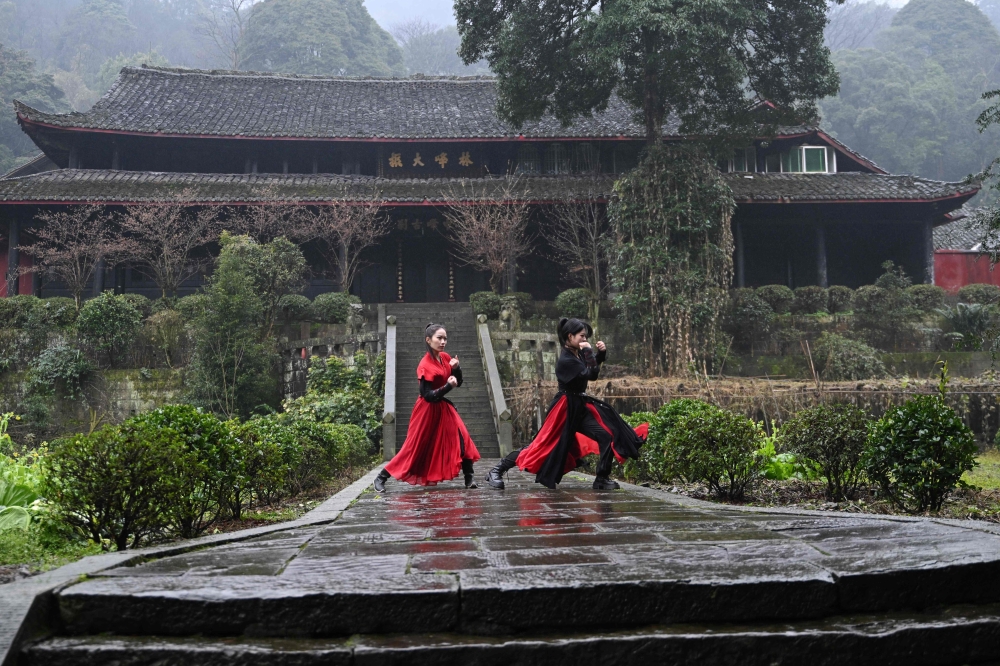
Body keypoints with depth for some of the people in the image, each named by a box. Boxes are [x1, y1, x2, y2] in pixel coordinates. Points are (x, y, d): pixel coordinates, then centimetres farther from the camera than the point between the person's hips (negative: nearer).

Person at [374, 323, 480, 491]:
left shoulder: (445, 358, 1)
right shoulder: (425, 365, -20)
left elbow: (458, 383, 8)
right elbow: (428, 395, -21)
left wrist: (456, 368, -10)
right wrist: (448, 386, -31)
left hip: (443, 407, 7)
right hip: (428, 410, -7)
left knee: (462, 437, -6)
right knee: (415, 446, -2)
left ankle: (469, 477, 0)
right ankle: (382, 477, 8)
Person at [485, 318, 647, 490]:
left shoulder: (578, 354, 4)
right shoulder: (566, 360, -21)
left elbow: (593, 366, 23)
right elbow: (592, 374, -25)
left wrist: (601, 352, 4)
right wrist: (588, 351, -18)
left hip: (580, 407, 8)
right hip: (566, 409, -8)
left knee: (607, 437, 0)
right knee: (543, 444, -7)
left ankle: (602, 479, 7)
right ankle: (498, 470, -1)